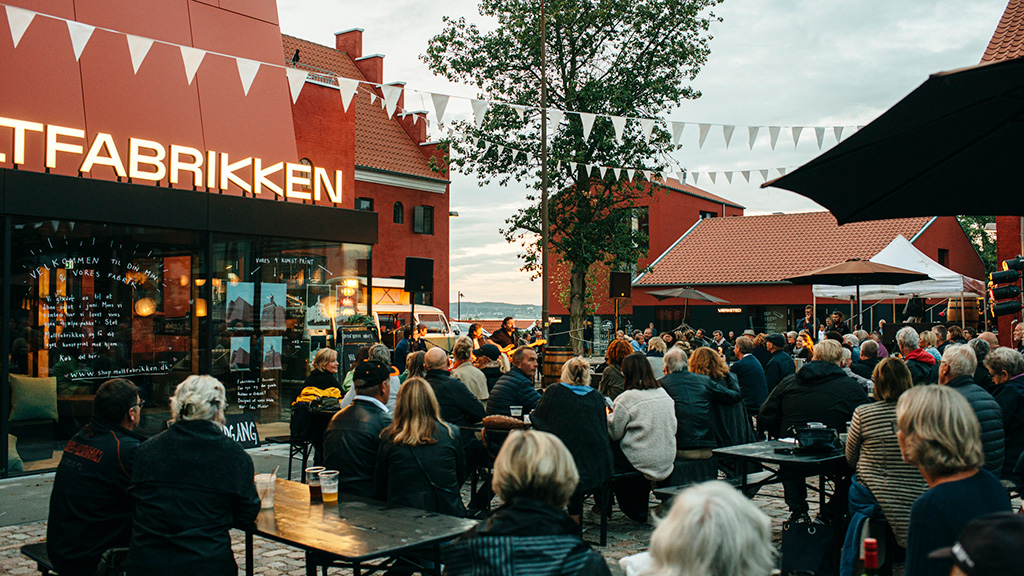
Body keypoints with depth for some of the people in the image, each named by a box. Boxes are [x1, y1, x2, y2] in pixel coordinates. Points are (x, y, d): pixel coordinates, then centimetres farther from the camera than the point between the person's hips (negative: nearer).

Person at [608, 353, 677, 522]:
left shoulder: (627, 398, -16)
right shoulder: (665, 395, 3)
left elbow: (614, 433, -10)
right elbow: (673, 428, 13)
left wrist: (609, 416, 11)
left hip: (642, 461, -6)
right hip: (666, 459, 7)